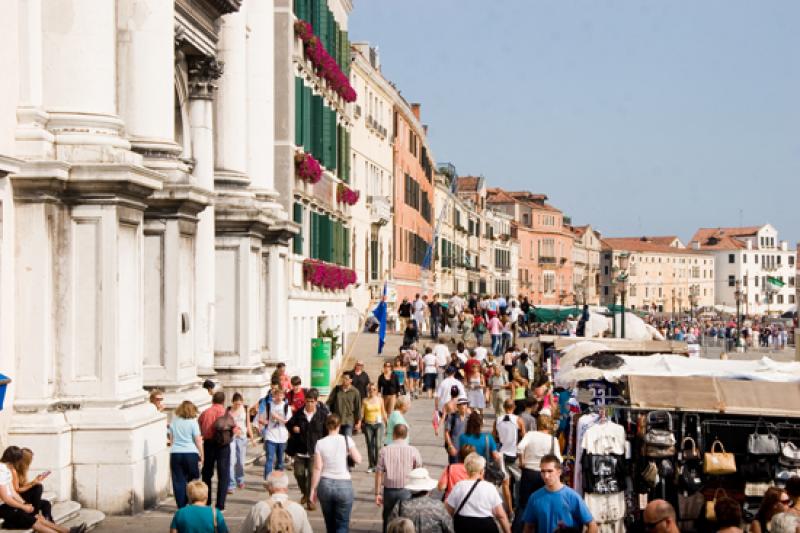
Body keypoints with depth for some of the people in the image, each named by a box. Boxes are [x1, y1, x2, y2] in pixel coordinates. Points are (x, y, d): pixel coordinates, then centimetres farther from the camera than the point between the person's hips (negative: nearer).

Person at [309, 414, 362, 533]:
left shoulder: (320, 443, -3)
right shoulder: (346, 440, -5)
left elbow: (317, 468, -5)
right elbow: (358, 459, -3)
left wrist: (313, 490, 0)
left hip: (325, 484, 2)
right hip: (344, 484, -2)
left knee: (330, 523, 16)